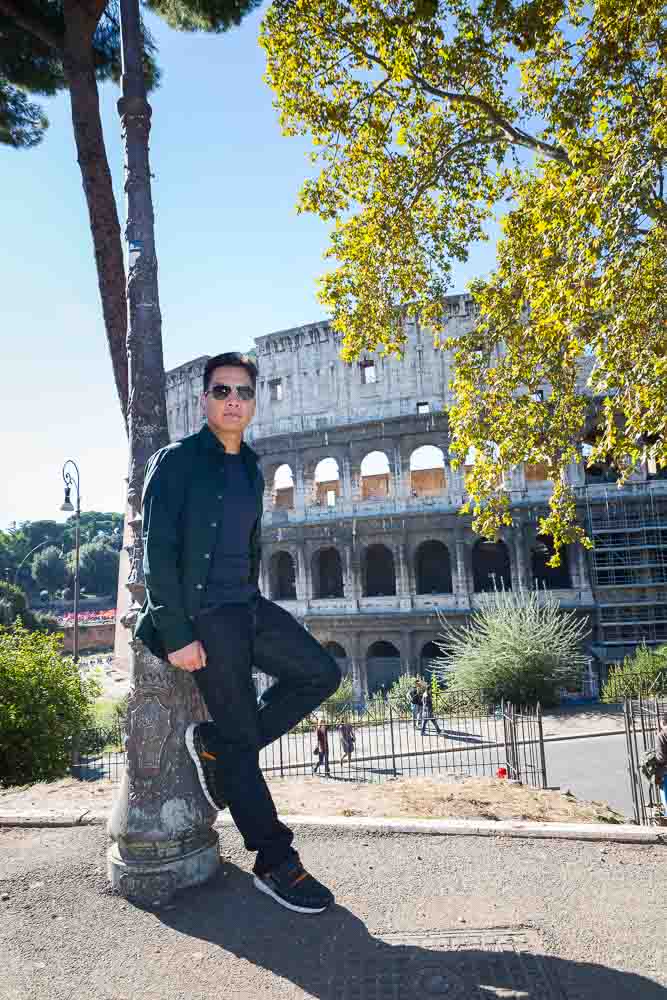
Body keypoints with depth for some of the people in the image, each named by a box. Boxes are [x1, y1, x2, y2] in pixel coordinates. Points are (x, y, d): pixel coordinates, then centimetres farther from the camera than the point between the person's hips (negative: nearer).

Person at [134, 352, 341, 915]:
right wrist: (177, 635, -17)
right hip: (203, 615, -7)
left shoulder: (250, 469, 14)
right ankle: (276, 864, 15)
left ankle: (214, 743, 12)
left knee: (321, 674, 2)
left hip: (249, 606, 7)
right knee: (241, 738, 0)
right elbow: (157, 552, -13)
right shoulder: (177, 461, -7)